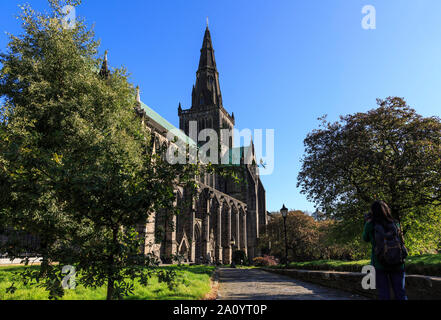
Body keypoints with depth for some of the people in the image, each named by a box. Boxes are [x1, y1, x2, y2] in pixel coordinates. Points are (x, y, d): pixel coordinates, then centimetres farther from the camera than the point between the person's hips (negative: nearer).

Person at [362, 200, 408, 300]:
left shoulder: (371, 224, -7)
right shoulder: (395, 224, 0)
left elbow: (366, 239, 10)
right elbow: (401, 241, 17)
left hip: (379, 263, -2)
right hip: (397, 264, 2)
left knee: (384, 295, 5)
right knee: (400, 293, 10)